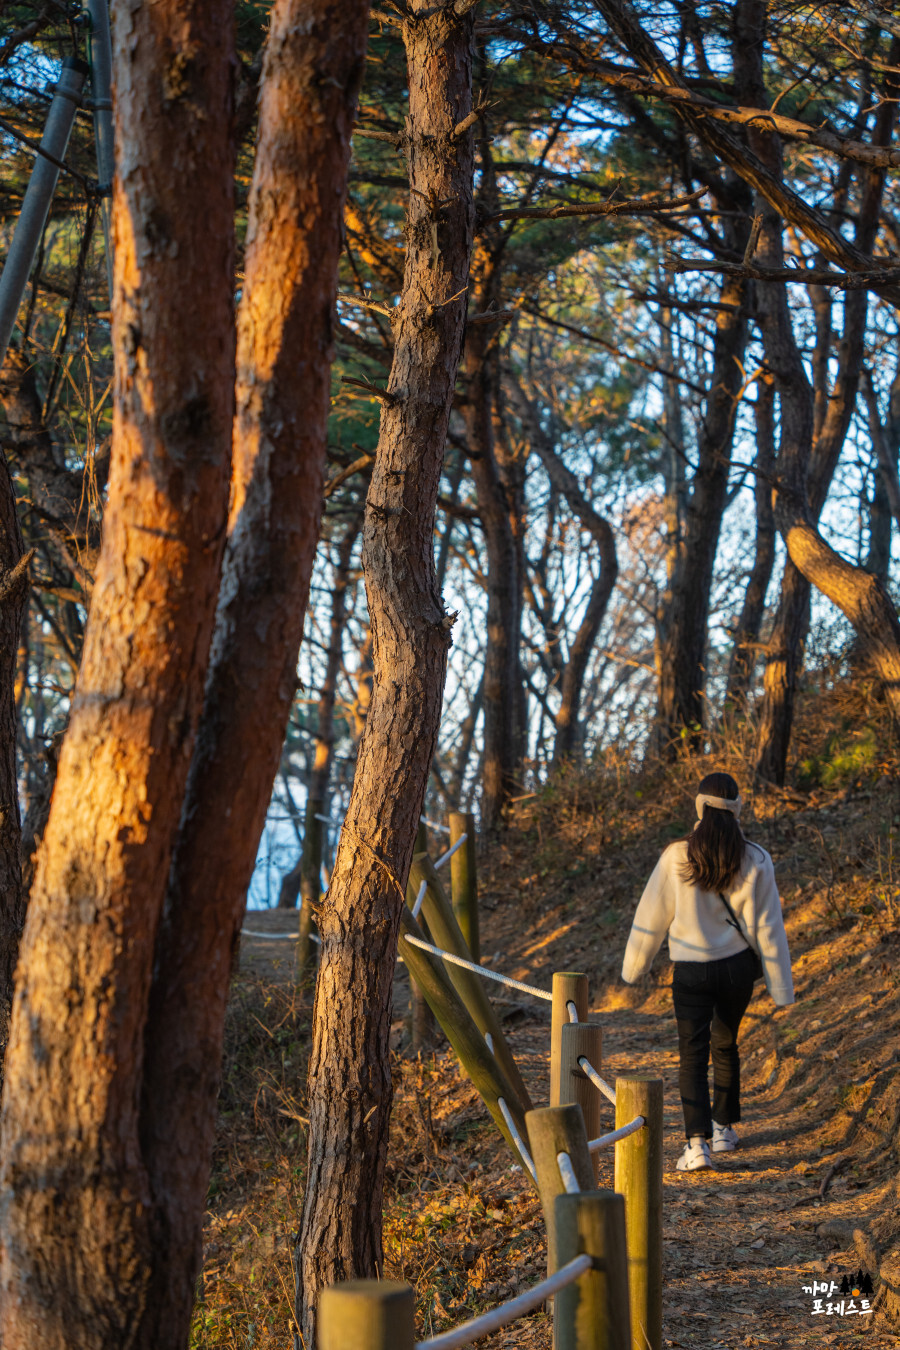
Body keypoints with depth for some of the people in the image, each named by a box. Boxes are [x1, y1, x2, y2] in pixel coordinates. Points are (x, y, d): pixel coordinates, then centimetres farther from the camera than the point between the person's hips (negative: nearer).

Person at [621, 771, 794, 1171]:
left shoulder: (677, 857, -12)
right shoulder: (754, 861, -8)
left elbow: (652, 917, -3)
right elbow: (769, 927, -4)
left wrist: (633, 967, 12)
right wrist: (781, 988, 5)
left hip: (691, 972, -2)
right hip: (738, 967, 2)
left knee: (692, 1055, -1)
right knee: (725, 1045, 22)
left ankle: (697, 1142, -15)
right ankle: (724, 1128, 34)